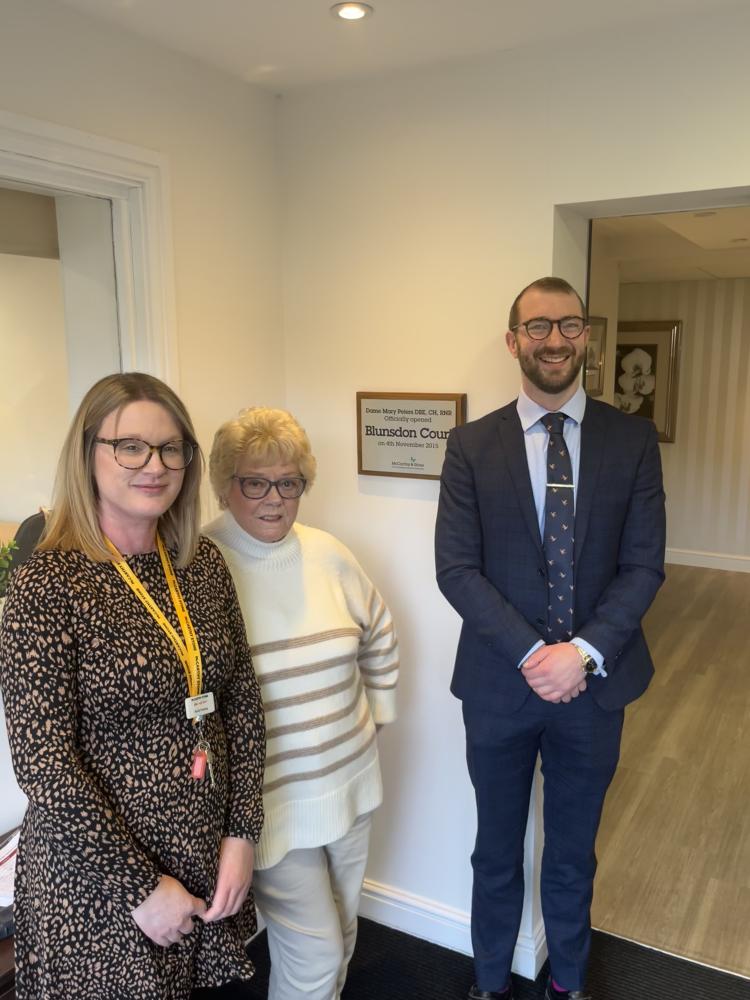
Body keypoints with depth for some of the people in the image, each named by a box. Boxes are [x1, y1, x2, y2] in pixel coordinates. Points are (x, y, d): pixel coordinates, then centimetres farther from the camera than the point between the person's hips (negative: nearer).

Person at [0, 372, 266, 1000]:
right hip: (98, 879, -5)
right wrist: (141, 888, -14)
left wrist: (242, 834, -2)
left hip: (208, 861, 5)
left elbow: (243, 702, 3)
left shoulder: (204, 565, -1)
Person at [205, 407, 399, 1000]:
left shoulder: (327, 554, -1)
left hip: (349, 782, 6)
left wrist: (375, 713, 12)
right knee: (315, 952, 1)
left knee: (341, 932, 23)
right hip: (270, 796, -5)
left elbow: (379, 636, 13)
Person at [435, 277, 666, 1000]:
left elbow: (643, 566, -6)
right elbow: (456, 569, -9)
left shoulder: (632, 439, -3)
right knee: (497, 853, 19)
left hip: (595, 681, 1)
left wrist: (584, 653, -18)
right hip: (499, 684, -1)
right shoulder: (471, 445, -5)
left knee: (574, 853, 22)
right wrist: (531, 653, -18)